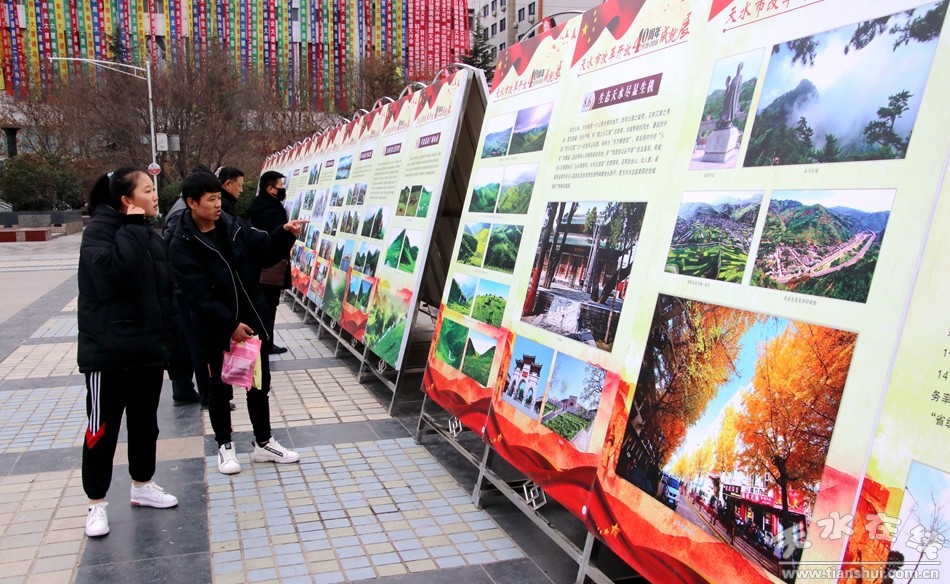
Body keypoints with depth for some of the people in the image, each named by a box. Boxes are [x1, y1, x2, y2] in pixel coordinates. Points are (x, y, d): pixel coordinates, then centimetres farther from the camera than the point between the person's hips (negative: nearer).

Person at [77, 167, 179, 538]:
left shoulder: (150, 236, 11)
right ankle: (96, 503, 19)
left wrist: (167, 341, 12)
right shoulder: (99, 230, -10)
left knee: (145, 423, 18)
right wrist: (132, 228, -21)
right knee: (102, 429, 5)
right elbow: (112, 271, -32)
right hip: (108, 353, -7)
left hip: (148, 350, 7)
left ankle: (142, 486, 35)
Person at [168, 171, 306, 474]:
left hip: (251, 318, 5)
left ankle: (263, 443, 28)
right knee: (221, 388, 11)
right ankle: (225, 446, 29)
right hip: (216, 328, -4)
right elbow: (199, 295, -19)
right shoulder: (182, 245, -13)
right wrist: (230, 324, -23)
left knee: (260, 384, 13)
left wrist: (284, 233, -14)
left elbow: (265, 251, 5)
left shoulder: (234, 226, -1)